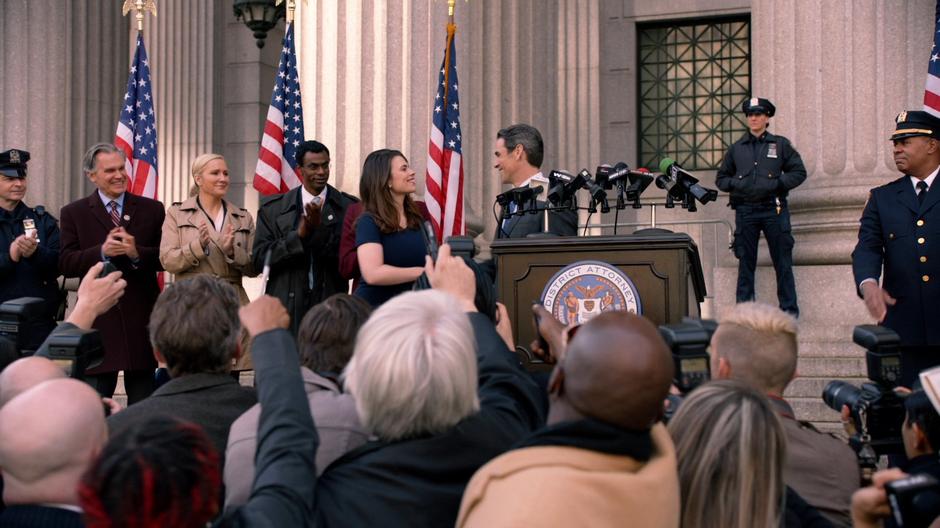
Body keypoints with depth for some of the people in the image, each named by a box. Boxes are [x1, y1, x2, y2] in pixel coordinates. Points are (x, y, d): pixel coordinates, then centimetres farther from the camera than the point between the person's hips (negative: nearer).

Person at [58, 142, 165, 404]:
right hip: (98, 319, -1)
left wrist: (137, 253, -17)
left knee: (142, 399, 6)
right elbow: (66, 263, -3)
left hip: (141, 315, 1)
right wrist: (102, 251, -17)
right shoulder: (74, 213, 5)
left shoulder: (152, 209, 7)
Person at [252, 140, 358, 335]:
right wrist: (299, 234, -10)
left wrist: (320, 229, -14)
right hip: (287, 308, 1)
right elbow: (259, 258, 1)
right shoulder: (273, 208, 8)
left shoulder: (348, 207, 4)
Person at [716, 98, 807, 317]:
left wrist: (777, 184, -7)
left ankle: (789, 310, 5)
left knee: (783, 263, -1)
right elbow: (721, 178, 19)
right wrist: (734, 184, -2)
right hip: (745, 211, 2)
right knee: (745, 263, 4)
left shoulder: (780, 144, 8)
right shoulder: (736, 148, 14)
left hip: (774, 210, -2)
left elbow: (799, 172, 8)